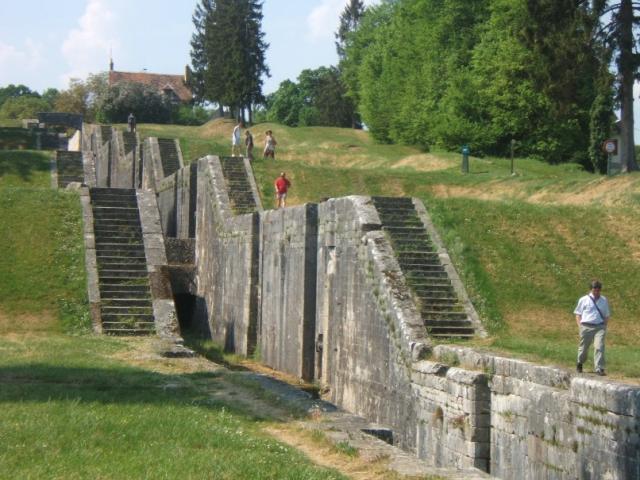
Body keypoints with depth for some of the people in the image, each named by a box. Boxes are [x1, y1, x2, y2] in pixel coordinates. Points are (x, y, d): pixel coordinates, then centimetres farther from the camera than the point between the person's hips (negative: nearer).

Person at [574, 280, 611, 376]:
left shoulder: (604, 300, 13)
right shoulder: (584, 300, 4)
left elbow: (607, 315, 20)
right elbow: (578, 314, 7)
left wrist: (605, 326, 7)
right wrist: (580, 326, -3)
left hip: (599, 327, 1)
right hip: (586, 327, -1)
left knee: (599, 347, -14)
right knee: (584, 347, 8)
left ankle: (599, 368, -15)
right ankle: (579, 364, 35)